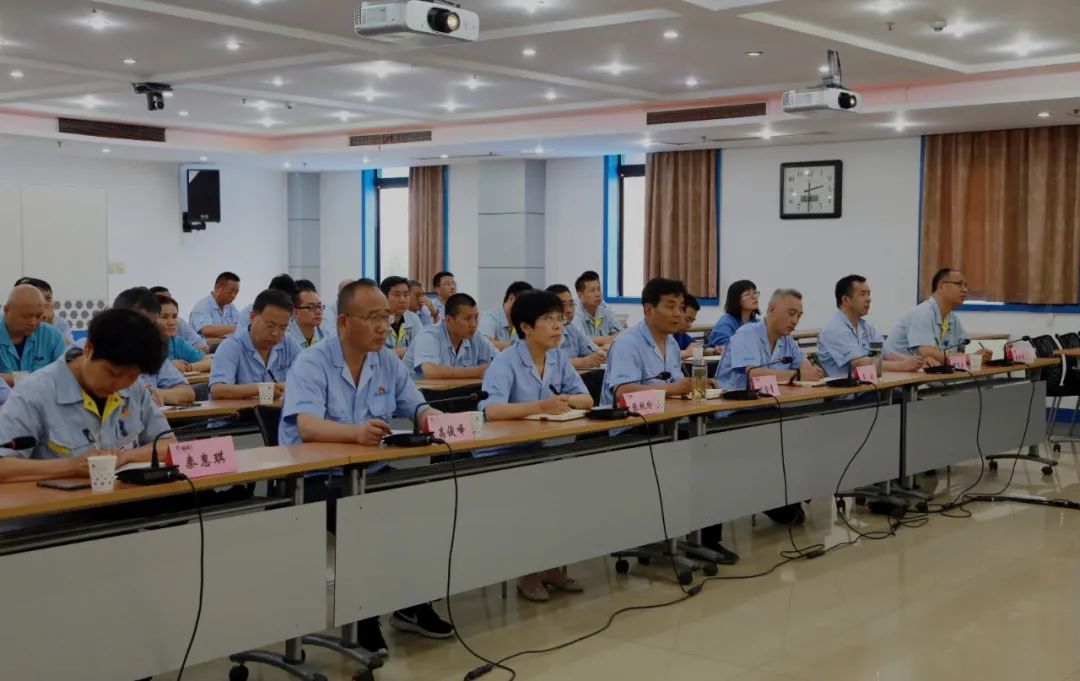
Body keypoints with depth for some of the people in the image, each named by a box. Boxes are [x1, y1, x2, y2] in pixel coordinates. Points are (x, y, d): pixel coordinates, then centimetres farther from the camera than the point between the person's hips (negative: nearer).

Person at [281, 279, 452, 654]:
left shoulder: (389, 362, 6)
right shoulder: (311, 364, -13)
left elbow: (418, 408, 7)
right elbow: (307, 427, -28)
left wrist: (431, 418, -20)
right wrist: (356, 432, -48)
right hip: (314, 478, -6)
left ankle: (413, 604, 5)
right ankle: (363, 619, -11)